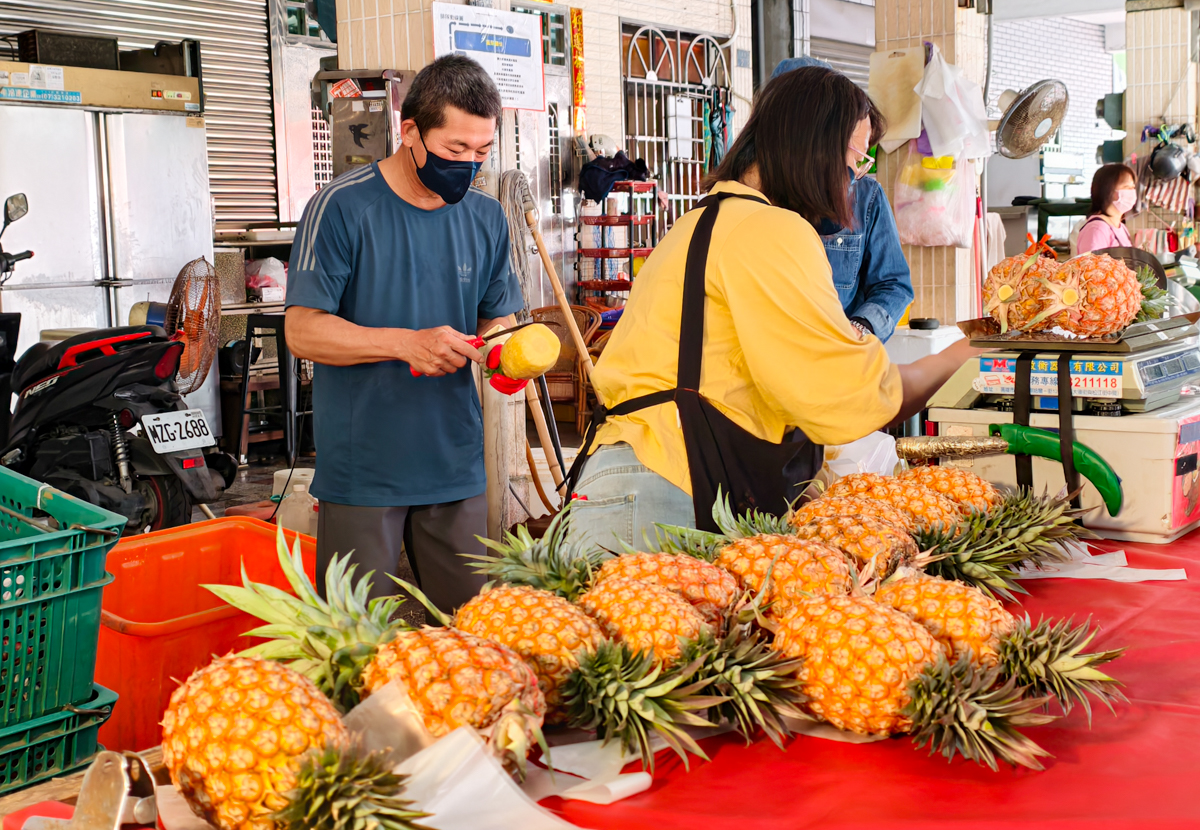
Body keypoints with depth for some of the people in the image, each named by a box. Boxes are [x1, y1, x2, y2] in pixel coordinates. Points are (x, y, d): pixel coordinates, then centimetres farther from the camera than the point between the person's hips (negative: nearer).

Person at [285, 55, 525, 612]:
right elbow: (303, 331, -11)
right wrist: (406, 343, -24)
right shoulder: (342, 207, -9)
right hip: (362, 471, -4)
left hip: (456, 465, 5)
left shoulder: (486, 218, 7)